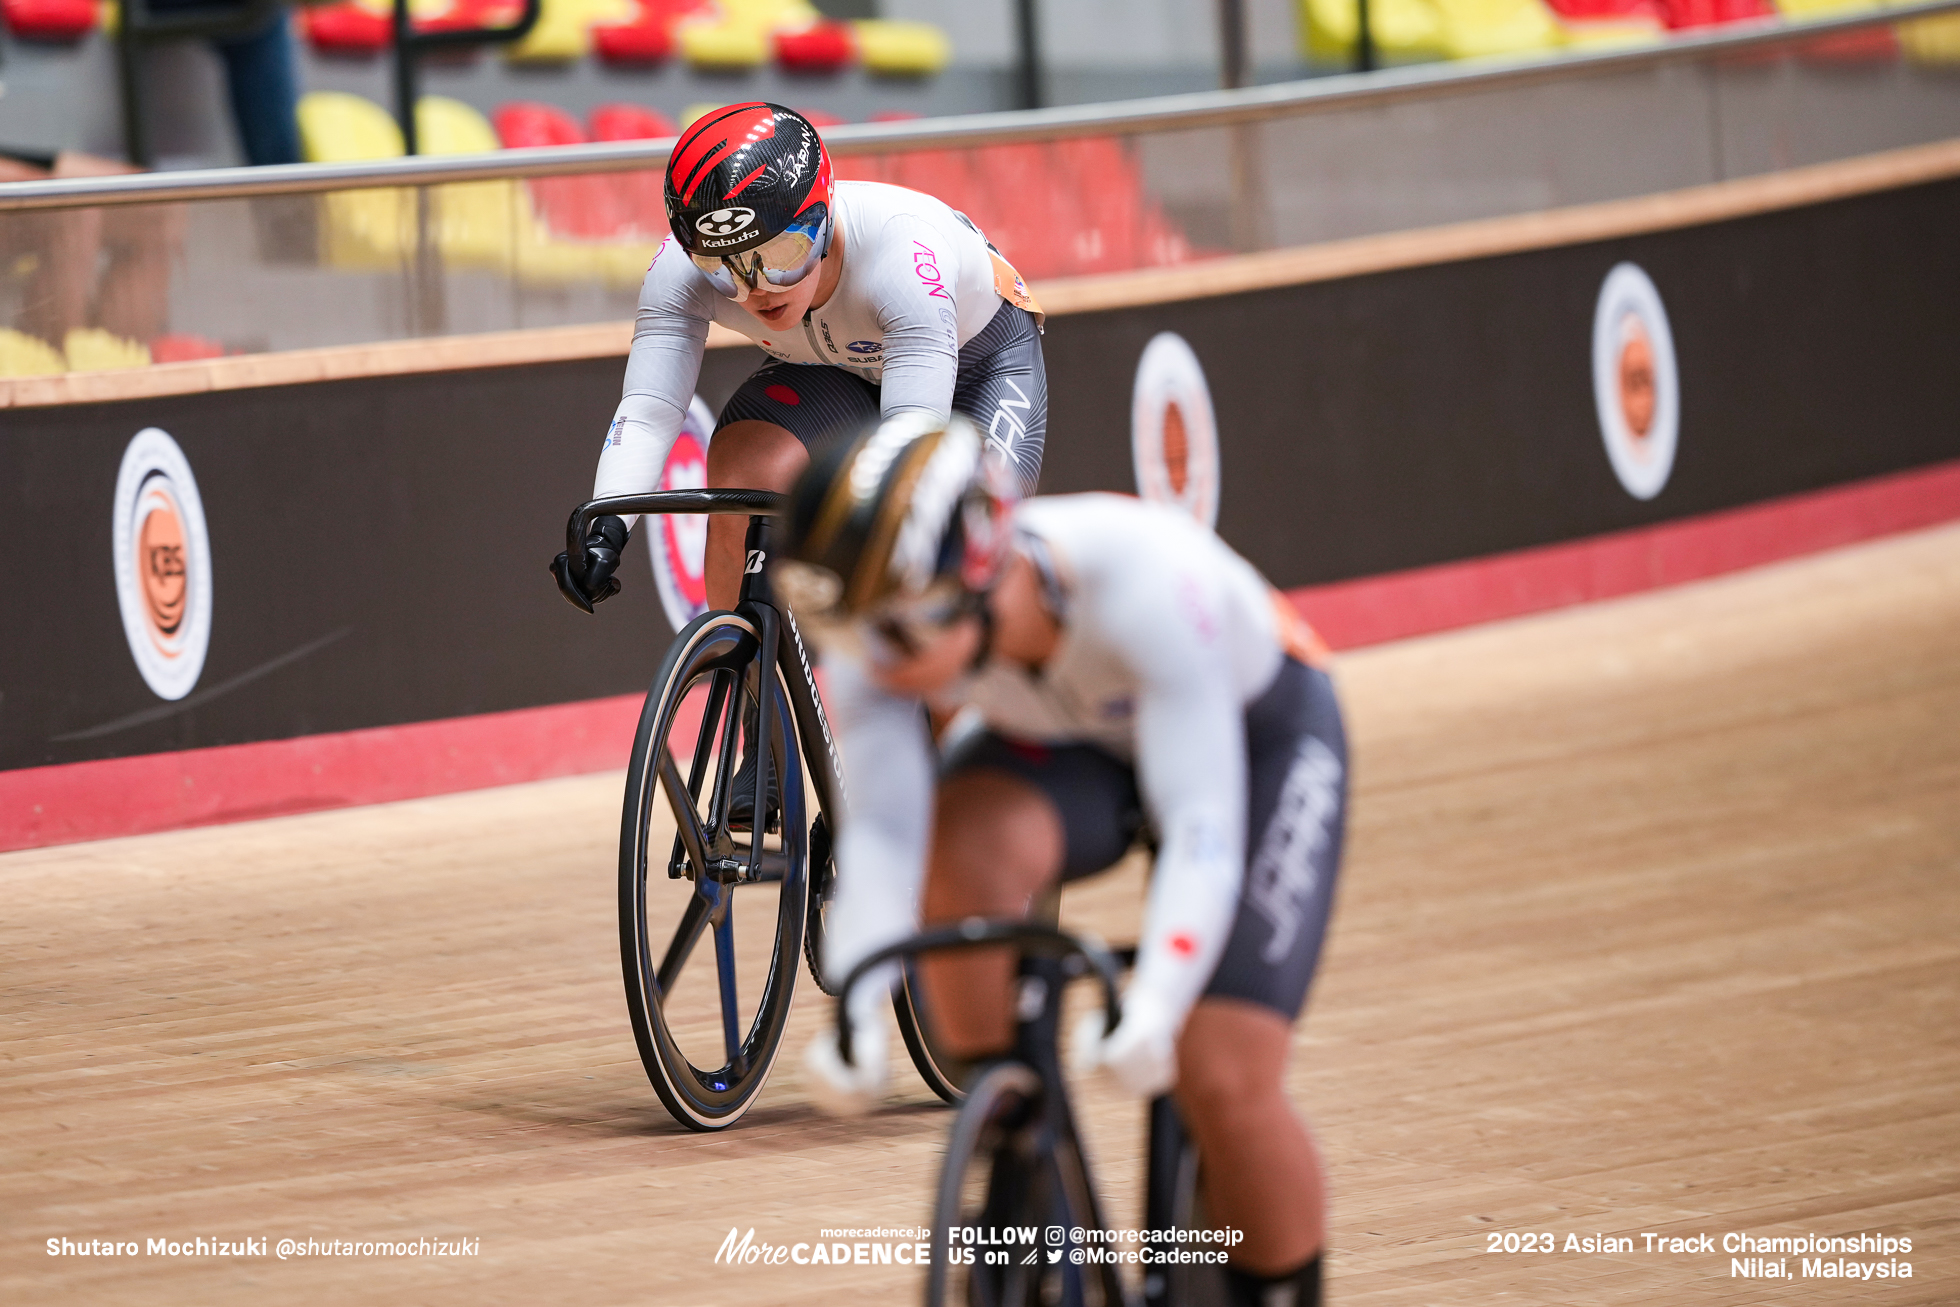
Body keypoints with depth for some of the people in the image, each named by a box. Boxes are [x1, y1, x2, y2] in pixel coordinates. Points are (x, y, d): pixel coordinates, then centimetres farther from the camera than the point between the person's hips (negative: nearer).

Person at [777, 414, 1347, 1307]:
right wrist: (854, 1014, -50)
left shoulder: (1135, 582, -42)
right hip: (1074, 745, 3)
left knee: (1223, 1080, -16)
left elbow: (1202, 829, -45)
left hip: (1253, 737, -3)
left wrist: (1150, 1013, -59)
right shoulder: (879, 632, -29)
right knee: (965, 848, -32)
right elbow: (880, 831, -34)